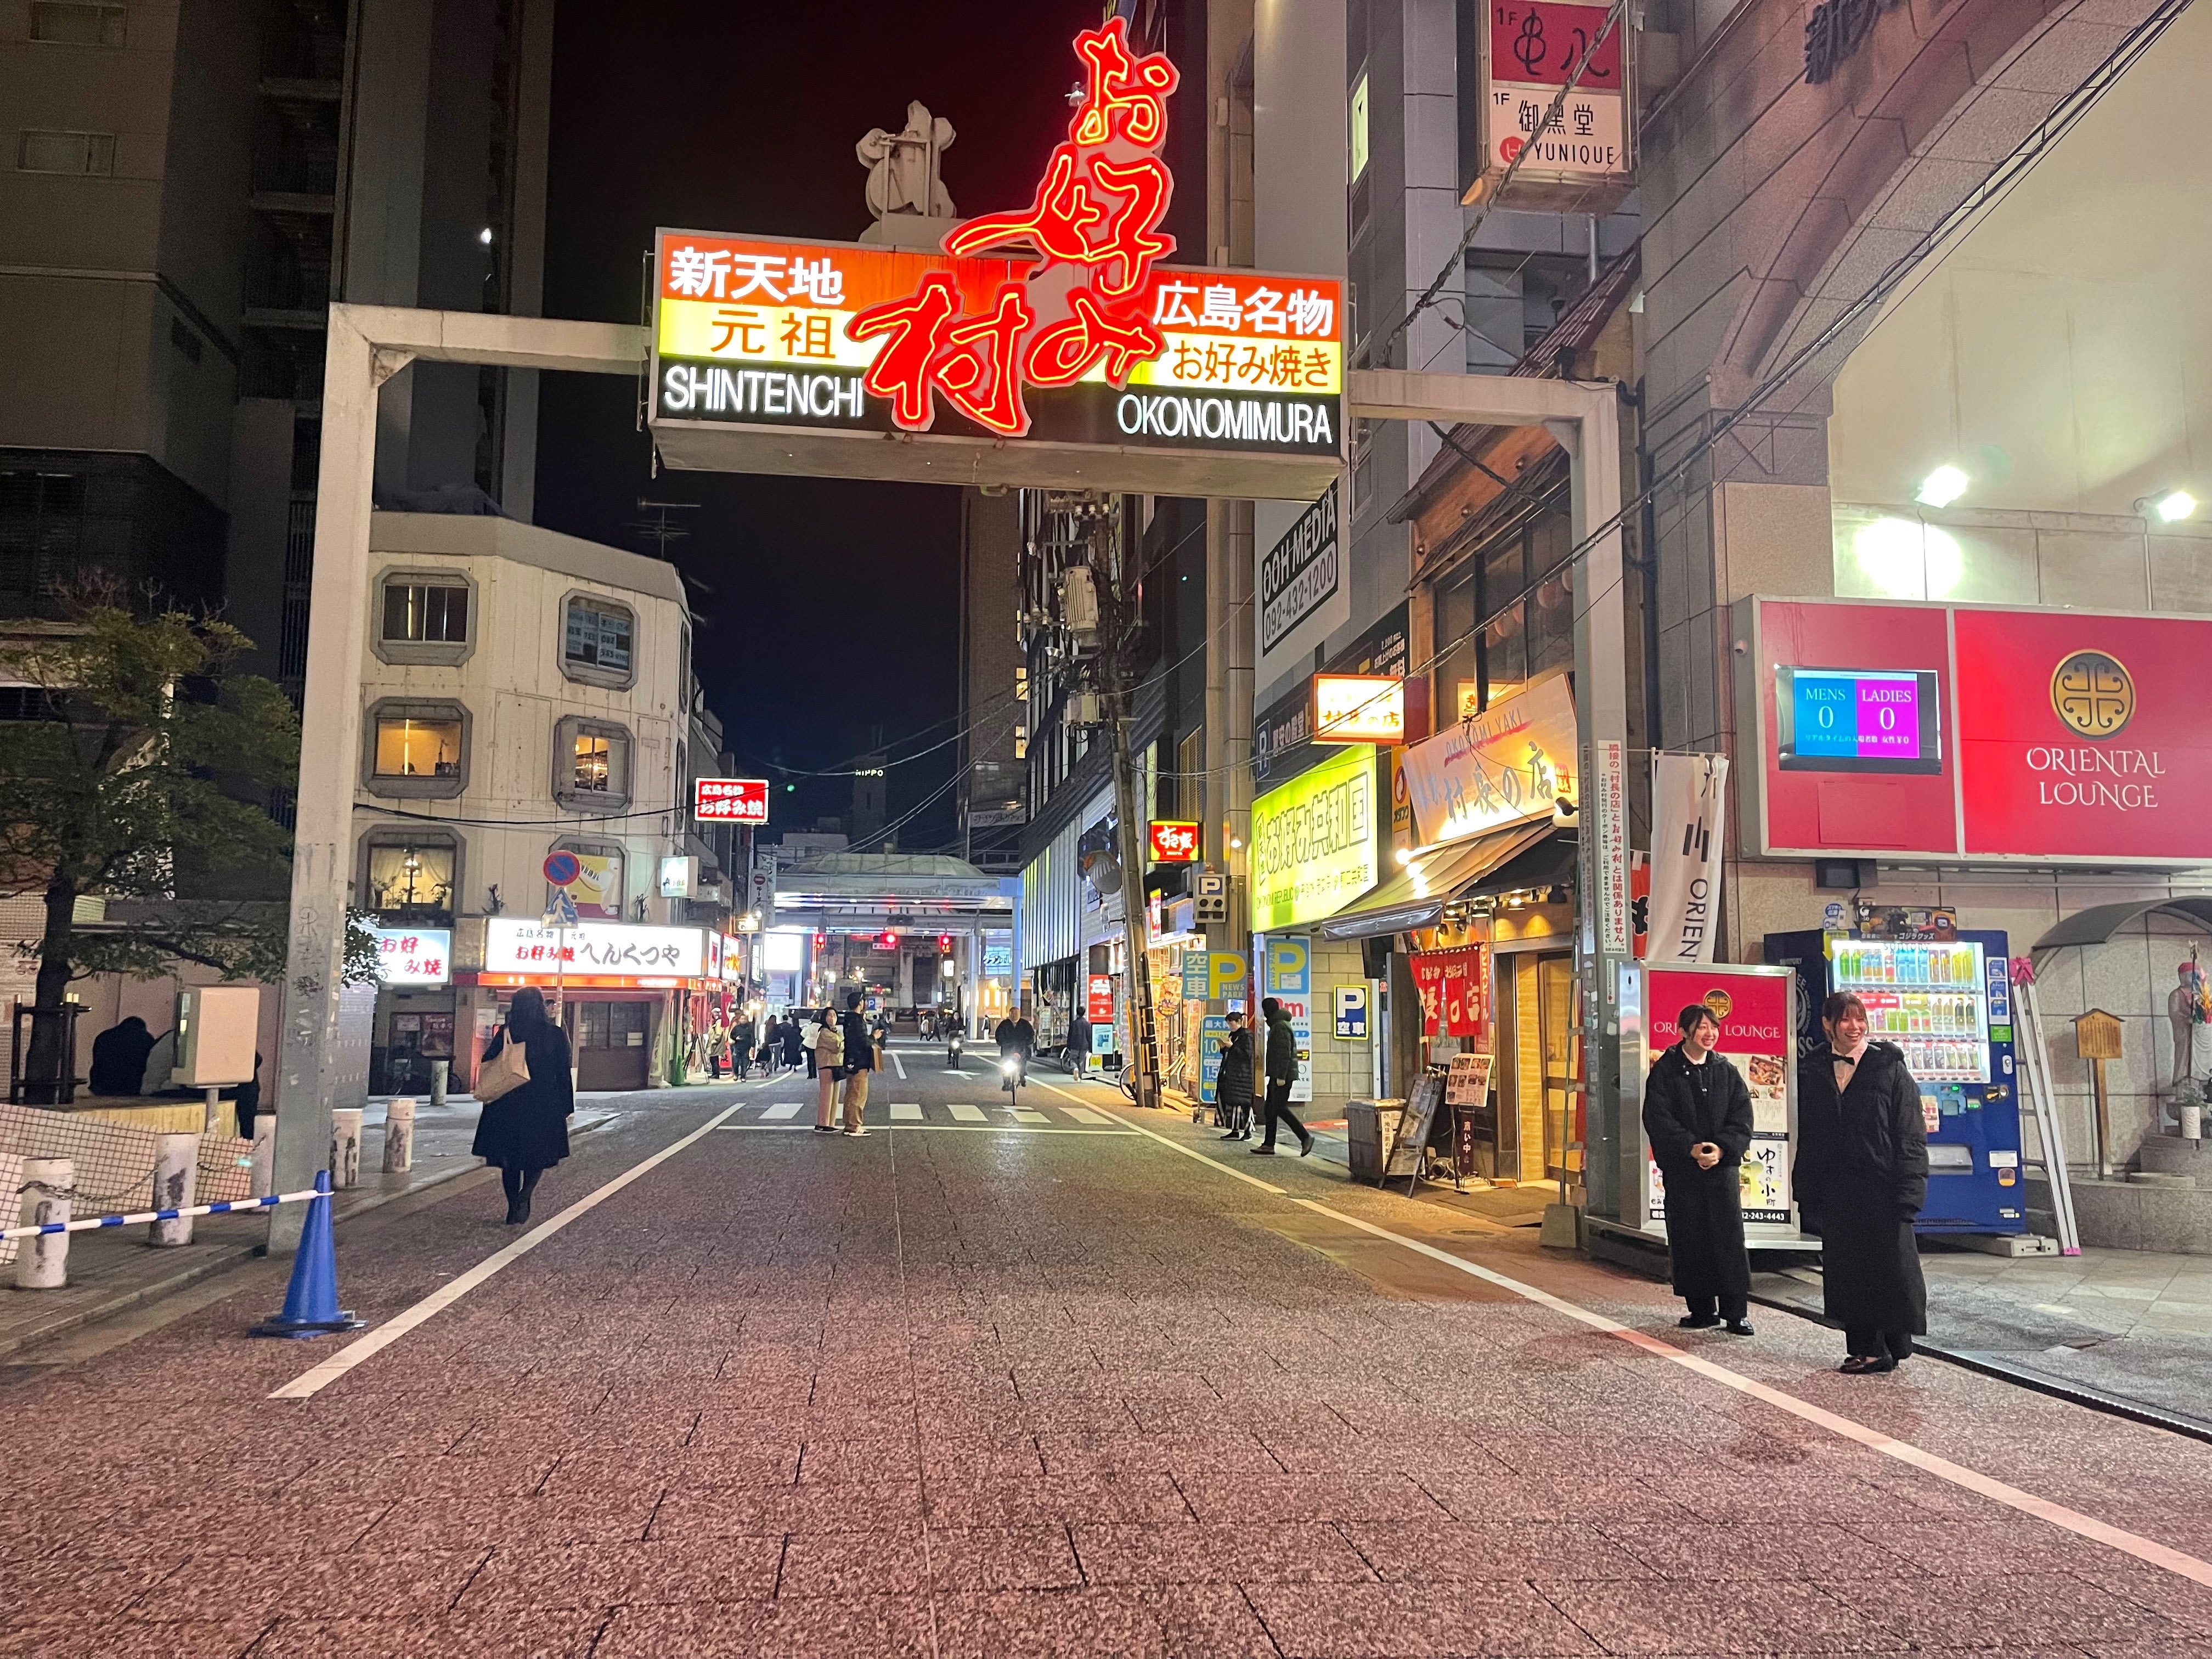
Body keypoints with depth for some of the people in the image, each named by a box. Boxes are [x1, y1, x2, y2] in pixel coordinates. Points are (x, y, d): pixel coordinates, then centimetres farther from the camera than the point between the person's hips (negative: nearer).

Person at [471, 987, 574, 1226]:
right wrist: (566, 1108, 2)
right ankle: (523, 1198, -8)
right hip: (544, 1107, -1)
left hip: (508, 1106, 1)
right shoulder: (556, 1035, -7)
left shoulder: (506, 1034, -5)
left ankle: (514, 1208, 13)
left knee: (510, 1160, 13)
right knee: (538, 1156, 13)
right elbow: (563, 1074, -3)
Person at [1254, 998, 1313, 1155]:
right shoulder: (1277, 1025, 19)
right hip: (1277, 1075, 10)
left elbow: (1285, 1053, -21)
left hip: (1282, 1076, -10)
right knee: (1271, 1108, 9)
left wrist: (1281, 1077, -24)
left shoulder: (1281, 1027, -14)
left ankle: (1305, 1137, -7)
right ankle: (1269, 1144, 10)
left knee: (1280, 1108, -10)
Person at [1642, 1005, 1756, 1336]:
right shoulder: (1665, 1071, 0)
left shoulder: (1727, 1072, 8)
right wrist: (1691, 1148, -18)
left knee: (1730, 1239, -3)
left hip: (1723, 1165, 1)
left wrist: (1722, 1148, -14)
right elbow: (1657, 1118, -8)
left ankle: (1735, 1312, 4)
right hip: (1681, 1169, -1)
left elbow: (1742, 1119, 2)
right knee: (1688, 1240, 3)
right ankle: (1702, 1309, 14)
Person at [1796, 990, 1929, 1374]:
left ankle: (1896, 1344, 17)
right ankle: (1867, 1350, 13)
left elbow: (1911, 1137, -5)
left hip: (1883, 1191, -3)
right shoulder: (1812, 1072, 8)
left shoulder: (1890, 1069, -2)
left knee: (1893, 1268, -1)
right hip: (1837, 1194, 3)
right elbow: (1807, 1139, 11)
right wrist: (1807, 1194, 6)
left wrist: (1908, 1192, -12)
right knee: (1848, 1273, 5)